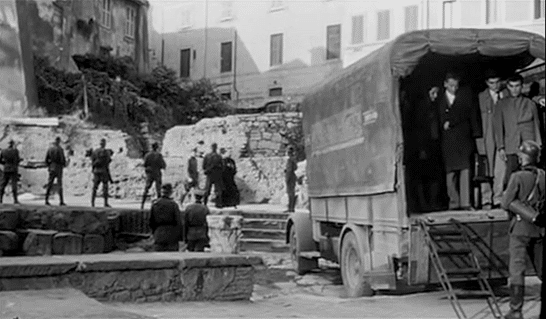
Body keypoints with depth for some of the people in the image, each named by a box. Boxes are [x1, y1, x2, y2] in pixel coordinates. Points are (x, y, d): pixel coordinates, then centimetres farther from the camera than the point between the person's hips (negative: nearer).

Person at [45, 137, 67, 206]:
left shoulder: (50, 149, 4)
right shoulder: (60, 149, -12)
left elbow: (46, 159, 6)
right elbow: (63, 159, -13)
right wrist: (65, 164, 8)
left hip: (51, 168, 4)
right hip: (58, 168, -4)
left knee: (49, 185, 6)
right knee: (60, 185, 0)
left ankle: (47, 200, 4)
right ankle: (61, 201, -2)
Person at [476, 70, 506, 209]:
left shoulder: (506, 96, 9)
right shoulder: (480, 97, 4)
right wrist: (479, 140, -4)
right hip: (487, 139, -1)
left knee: (501, 170, -3)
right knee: (487, 170, 1)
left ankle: (498, 199, 5)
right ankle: (486, 200, 9)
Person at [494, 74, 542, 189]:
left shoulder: (530, 104, 13)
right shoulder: (502, 105, 11)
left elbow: (536, 126, 14)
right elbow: (498, 127, 7)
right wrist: (500, 147, -2)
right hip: (511, 149, 0)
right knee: (510, 179, -9)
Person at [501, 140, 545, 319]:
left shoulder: (518, 177, -13)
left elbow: (505, 204, -13)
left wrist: (505, 195, 7)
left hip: (520, 228, -5)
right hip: (540, 229, 5)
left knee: (517, 270, -2)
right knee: (542, 270, 14)